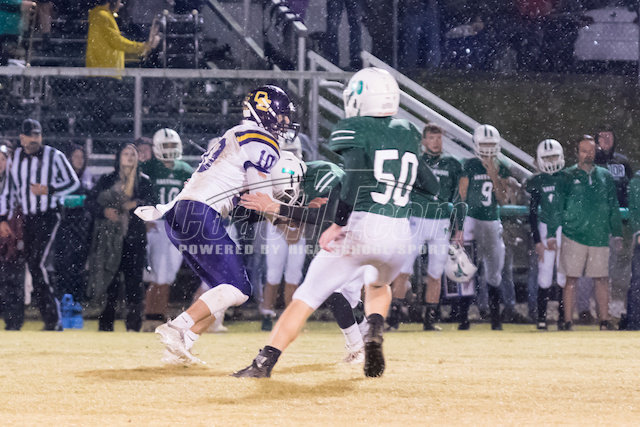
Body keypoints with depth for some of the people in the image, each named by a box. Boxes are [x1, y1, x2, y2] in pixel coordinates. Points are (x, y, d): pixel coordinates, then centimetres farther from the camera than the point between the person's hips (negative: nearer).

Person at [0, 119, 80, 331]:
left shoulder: (54, 156, -3)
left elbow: (73, 182, 1)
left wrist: (48, 190, -14)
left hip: (48, 216, -5)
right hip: (27, 218, 5)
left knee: (37, 264, -19)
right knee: (33, 268, 2)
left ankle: (53, 319, -17)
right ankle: (51, 320, 8)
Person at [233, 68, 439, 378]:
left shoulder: (353, 130, -2)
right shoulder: (407, 134, 14)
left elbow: (357, 175, -20)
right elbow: (432, 187, 20)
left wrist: (338, 223, -17)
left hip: (360, 228, -5)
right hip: (399, 235, 5)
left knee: (306, 298, 2)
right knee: (379, 286, 35)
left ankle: (265, 363, -6)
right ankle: (374, 332, 6)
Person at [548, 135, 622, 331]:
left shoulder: (605, 176, 11)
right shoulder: (568, 176, 2)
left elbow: (614, 208, 16)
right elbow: (557, 207, 3)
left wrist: (617, 234, 12)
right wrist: (551, 234, -1)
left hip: (599, 237, 3)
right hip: (574, 236, -3)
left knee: (602, 280, 4)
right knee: (572, 280, -1)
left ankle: (604, 322, 11)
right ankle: (568, 323, 1)